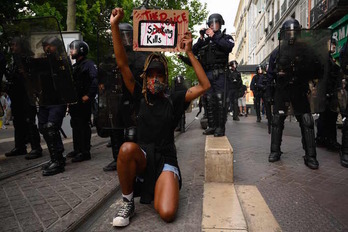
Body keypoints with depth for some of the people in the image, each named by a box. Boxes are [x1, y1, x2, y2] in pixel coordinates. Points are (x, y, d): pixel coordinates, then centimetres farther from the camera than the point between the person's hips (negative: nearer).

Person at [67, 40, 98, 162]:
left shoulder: (88, 64, -10)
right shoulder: (75, 66, 20)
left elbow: (95, 81, -23)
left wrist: (88, 95, -24)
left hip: (83, 101, -10)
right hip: (74, 101, 10)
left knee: (83, 126, -6)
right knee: (75, 125, 15)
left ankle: (85, 152, 1)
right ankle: (77, 150, 27)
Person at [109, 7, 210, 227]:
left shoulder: (174, 101, 2)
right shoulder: (141, 97, 4)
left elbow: (205, 86, -5)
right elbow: (123, 64, -3)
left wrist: (190, 53, -9)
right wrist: (115, 26, -9)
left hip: (165, 160, -1)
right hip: (141, 158, 1)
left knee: (167, 214, -23)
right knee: (127, 148, -37)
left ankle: (159, 189, 14)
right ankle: (128, 202, -13)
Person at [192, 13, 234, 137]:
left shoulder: (225, 37, 11)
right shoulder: (205, 40, 22)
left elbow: (229, 47, -12)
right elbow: (194, 51, 12)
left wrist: (214, 37, -9)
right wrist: (200, 38, 0)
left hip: (219, 74, -5)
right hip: (207, 74, 5)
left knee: (220, 101, -8)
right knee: (209, 101, 6)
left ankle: (220, 128, -5)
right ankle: (212, 126, 13)